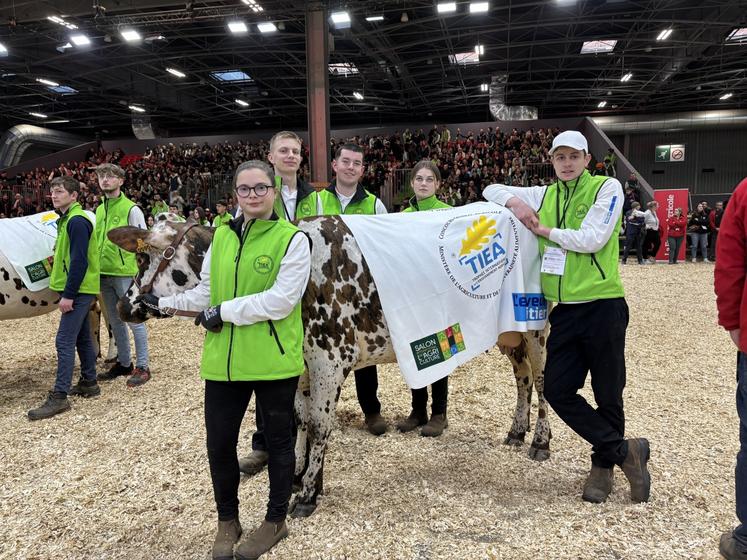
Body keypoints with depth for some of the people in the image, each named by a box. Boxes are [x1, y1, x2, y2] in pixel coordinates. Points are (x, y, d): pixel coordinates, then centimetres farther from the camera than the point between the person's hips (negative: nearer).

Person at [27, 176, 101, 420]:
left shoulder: (77, 221, -16)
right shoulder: (67, 219, 15)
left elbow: (79, 260, -22)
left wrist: (68, 295, -22)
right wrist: (68, 292, 16)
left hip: (78, 291, -10)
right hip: (79, 291, 10)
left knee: (64, 341, -9)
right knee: (82, 337, 15)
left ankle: (59, 397, -6)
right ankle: (89, 383, 26)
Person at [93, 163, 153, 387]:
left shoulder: (131, 209, -7)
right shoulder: (99, 209, 13)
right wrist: (96, 264, 16)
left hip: (125, 273, -7)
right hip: (104, 274, 7)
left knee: (134, 320, -2)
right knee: (115, 321, 15)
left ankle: (142, 367, 6)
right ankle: (124, 363, 27)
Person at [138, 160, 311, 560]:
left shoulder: (292, 238, -9)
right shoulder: (221, 235, 8)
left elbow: (280, 300, -17)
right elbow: (207, 291, 17)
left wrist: (223, 311, -14)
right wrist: (165, 303, 18)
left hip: (274, 361, -4)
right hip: (223, 360, 5)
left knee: (278, 440, 13)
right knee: (218, 443, 13)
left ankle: (275, 521, 35)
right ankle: (227, 520, 37)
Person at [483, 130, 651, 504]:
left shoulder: (607, 188, -3)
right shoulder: (544, 195, 12)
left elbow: (591, 239, -15)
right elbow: (493, 190, 19)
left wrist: (543, 229, -5)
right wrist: (514, 201, -2)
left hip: (603, 307, -5)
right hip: (564, 309, 5)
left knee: (608, 394, 6)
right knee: (557, 390, 1)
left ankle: (603, 465, 26)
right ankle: (625, 450, 13)